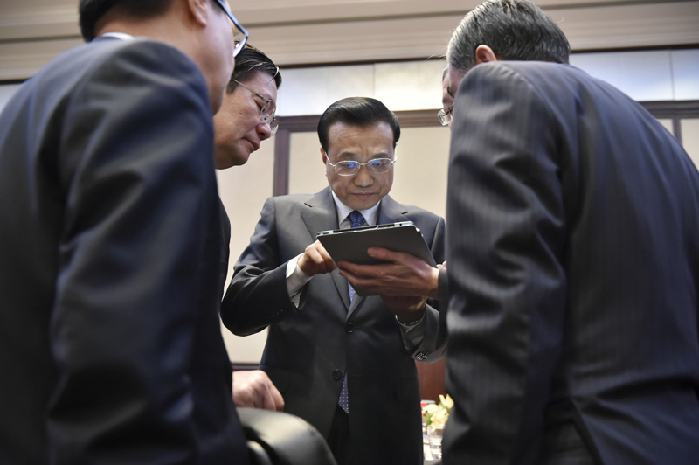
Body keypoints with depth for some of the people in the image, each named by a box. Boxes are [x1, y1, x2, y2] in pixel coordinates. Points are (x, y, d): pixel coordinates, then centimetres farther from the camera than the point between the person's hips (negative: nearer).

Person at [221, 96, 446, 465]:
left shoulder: (425, 228, 1)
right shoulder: (282, 214, 0)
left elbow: (444, 340, -1)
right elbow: (235, 314, -6)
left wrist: (414, 312, -22)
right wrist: (300, 268, -23)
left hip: (384, 431, 1)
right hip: (292, 423, -1)